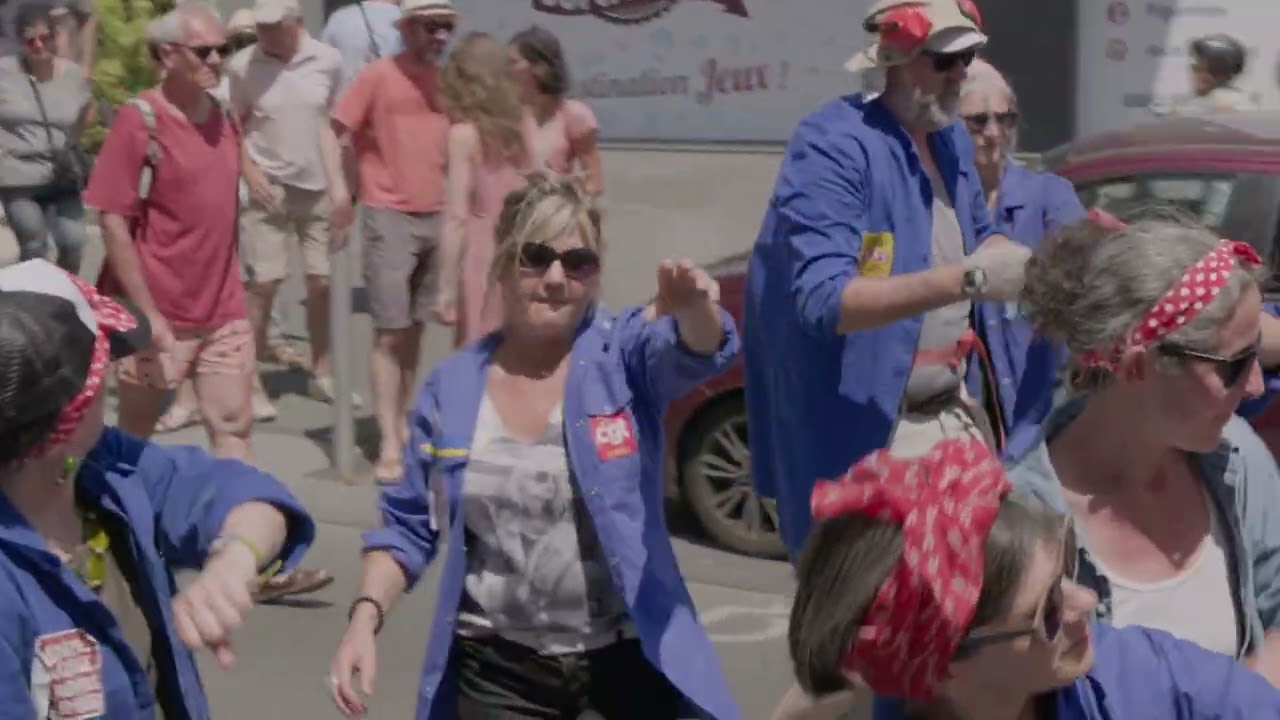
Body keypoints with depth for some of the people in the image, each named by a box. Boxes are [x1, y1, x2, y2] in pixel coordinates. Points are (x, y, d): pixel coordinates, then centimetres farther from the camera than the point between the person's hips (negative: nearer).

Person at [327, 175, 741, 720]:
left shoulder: (624, 356, -5)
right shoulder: (451, 387, 2)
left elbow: (698, 352, -27)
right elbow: (408, 525, 8)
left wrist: (692, 308, -49)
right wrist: (366, 615, -7)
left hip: (625, 661, -2)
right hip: (497, 669, 2)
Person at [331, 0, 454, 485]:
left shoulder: (443, 81, 9)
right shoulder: (377, 76, -7)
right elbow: (336, 133, -6)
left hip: (436, 217, 5)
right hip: (389, 216, -5)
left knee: (414, 329, 12)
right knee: (390, 333, -6)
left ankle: (402, 422, 23)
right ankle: (389, 447, -5)